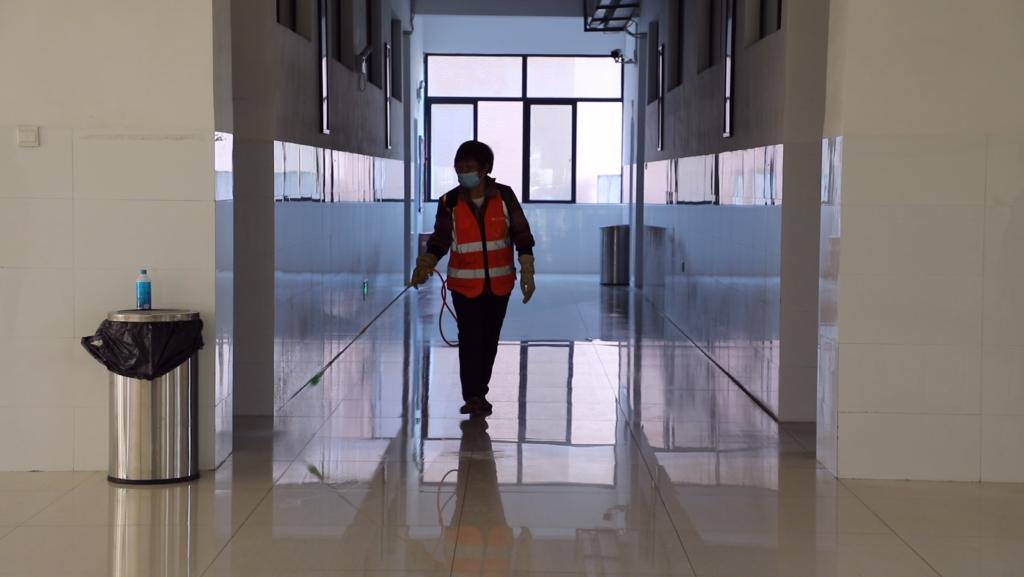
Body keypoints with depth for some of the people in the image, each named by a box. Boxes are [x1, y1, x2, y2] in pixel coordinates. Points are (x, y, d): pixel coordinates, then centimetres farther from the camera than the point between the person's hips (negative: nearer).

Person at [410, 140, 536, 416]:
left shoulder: (504, 196, -4)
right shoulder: (450, 202, -5)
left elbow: (522, 236, 1)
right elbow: (440, 241, -2)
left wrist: (527, 273, -3)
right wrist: (424, 266, -19)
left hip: (499, 284, 1)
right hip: (465, 284, -1)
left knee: (489, 340, 8)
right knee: (470, 339, -10)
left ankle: (479, 394, 21)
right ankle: (472, 397, -5)